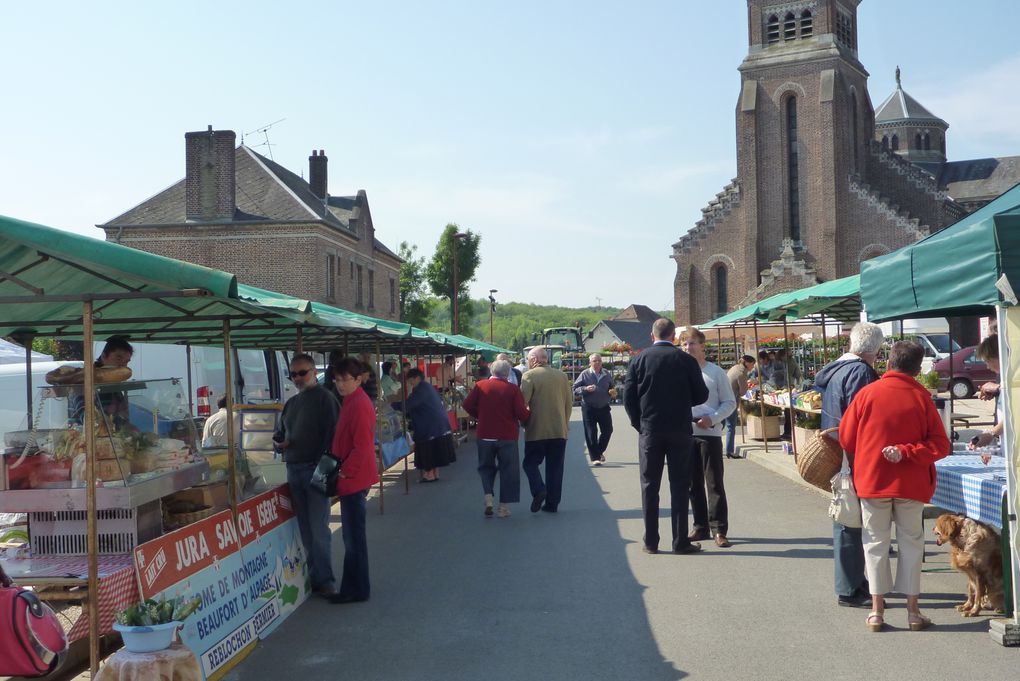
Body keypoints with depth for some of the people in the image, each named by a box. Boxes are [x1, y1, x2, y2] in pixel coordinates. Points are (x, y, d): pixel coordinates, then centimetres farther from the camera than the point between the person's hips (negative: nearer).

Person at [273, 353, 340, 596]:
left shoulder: (324, 398, -5)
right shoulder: (291, 403, 17)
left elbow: (332, 433, -12)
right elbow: (280, 434, 27)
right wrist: (279, 442, 3)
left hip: (315, 469, -7)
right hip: (293, 470, 7)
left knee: (318, 529, -5)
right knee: (305, 529, 10)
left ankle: (324, 580, 3)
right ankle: (315, 577, 18)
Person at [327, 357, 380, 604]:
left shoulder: (359, 405, -17)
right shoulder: (352, 402, 14)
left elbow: (362, 447, -22)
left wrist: (344, 472, -16)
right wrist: (339, 470, 14)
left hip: (353, 479, -10)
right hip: (352, 479, 10)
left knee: (354, 537, -1)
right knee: (353, 535, 16)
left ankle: (356, 590, 9)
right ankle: (354, 587, 26)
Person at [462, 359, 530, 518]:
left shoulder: (480, 385, -2)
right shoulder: (513, 389, -8)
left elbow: (468, 405, -2)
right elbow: (522, 413, -14)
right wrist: (528, 416, 7)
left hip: (484, 435, 2)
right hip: (507, 436, -2)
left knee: (486, 467, 18)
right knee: (507, 470, 9)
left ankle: (488, 498, 0)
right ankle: (503, 507, 9)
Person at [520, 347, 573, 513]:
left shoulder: (529, 376, -8)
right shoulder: (562, 375, 7)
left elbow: (522, 401, -14)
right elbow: (569, 402, 12)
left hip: (536, 430, -4)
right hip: (559, 430, 4)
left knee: (530, 463, 9)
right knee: (555, 467, 9)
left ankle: (539, 489, -13)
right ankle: (552, 503, 10)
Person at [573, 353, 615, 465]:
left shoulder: (607, 375, 7)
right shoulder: (585, 374, -4)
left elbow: (611, 388, 21)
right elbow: (575, 389, -4)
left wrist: (613, 393, -2)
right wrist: (585, 389, -22)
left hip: (604, 407, 4)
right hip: (589, 408, -4)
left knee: (607, 430, 7)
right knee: (591, 433, -1)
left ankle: (600, 451, 31)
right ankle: (595, 457, 7)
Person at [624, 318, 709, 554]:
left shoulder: (639, 360, -1)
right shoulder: (686, 360, -3)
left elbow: (628, 397, -2)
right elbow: (701, 395, 1)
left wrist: (638, 424, 9)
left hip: (649, 431, 1)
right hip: (680, 431, -1)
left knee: (649, 486, 8)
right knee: (679, 486, 6)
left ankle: (650, 541, 9)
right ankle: (680, 541, 7)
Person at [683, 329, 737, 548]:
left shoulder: (716, 373, 0)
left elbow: (730, 403, 1)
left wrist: (712, 419, -13)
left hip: (710, 433, -3)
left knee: (715, 483, -3)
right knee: (693, 483, 9)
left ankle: (719, 529, 1)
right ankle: (700, 526, 18)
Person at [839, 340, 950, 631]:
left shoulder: (867, 393, -6)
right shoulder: (921, 398, -6)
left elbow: (846, 438, 0)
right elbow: (941, 444, -8)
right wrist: (906, 452, -11)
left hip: (872, 480, 0)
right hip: (910, 484, 0)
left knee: (876, 542, 9)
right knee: (911, 543, 11)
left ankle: (877, 610, 11)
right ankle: (913, 610, 14)